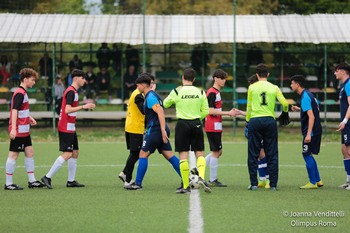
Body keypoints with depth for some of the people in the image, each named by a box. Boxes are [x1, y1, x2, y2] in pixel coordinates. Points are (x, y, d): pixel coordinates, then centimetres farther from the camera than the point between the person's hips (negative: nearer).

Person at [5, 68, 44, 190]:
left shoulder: (23, 93, 15)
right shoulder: (20, 93, -16)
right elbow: (14, 111, -23)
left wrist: (29, 118, 18)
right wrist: (13, 128, -29)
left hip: (24, 131, 10)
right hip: (18, 131, -10)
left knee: (29, 152, 11)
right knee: (13, 155, -4)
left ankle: (32, 181, 15)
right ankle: (9, 183, 0)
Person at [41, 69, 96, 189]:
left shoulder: (73, 91, 15)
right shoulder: (71, 92, -16)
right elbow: (67, 110, -25)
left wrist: (85, 106, 17)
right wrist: (83, 107, -25)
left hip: (70, 128, 11)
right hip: (66, 128, -11)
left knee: (75, 152, 11)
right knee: (67, 154, -11)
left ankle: (71, 181, 14)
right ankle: (47, 177, -10)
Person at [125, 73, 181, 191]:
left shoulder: (150, 97, -12)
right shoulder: (152, 95, 18)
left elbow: (160, 112, -22)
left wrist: (163, 131, -27)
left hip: (155, 130, -9)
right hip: (162, 130, 9)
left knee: (143, 154, -2)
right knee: (169, 155, 6)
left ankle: (138, 183, 2)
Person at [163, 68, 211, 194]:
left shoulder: (177, 91, -4)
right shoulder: (200, 92, 2)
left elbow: (165, 104, 12)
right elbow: (205, 111, 4)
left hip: (182, 124, -2)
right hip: (196, 124, 2)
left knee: (183, 155, 1)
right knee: (200, 153, 9)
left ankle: (186, 186, 0)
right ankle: (201, 177, -16)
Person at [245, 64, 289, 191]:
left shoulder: (252, 87, 4)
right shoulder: (274, 88, 5)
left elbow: (249, 106, 9)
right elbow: (284, 103, 3)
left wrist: (248, 121, 19)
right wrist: (285, 111, 25)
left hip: (254, 120, -1)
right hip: (270, 121, 1)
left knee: (253, 154, 4)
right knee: (272, 155, 5)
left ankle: (254, 184, 0)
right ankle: (273, 184, 2)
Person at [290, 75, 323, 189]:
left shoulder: (305, 97, -17)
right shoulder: (308, 94, 13)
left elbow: (311, 116, -23)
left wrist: (308, 134, -27)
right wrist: (299, 109, 22)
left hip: (311, 131, -10)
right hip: (316, 130, 10)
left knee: (307, 155, -4)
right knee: (308, 155, 16)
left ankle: (312, 182, -1)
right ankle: (318, 180, 18)